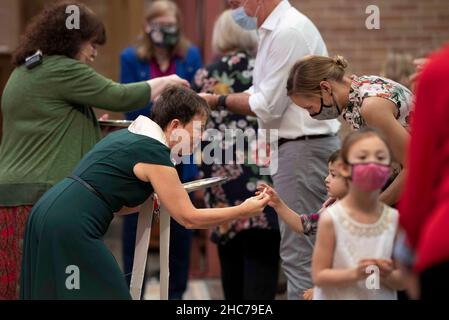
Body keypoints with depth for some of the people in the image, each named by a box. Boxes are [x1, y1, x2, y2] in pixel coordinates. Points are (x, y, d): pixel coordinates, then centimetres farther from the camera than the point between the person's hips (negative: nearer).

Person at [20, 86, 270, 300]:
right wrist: (243, 211, 3)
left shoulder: (128, 136, 19)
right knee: (107, 294, -4)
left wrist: (151, 200, 15)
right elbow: (189, 218, -4)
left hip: (46, 214, 10)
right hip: (71, 228, -10)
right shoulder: (155, 153, -8)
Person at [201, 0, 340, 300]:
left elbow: (268, 105, -17)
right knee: (302, 252, 14)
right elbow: (261, 94, 17)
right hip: (295, 147, 10)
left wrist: (219, 101, -5)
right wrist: (207, 101, 8)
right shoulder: (276, 29, 15)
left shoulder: (289, 32, -18)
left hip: (303, 149, -10)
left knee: (299, 254, -8)